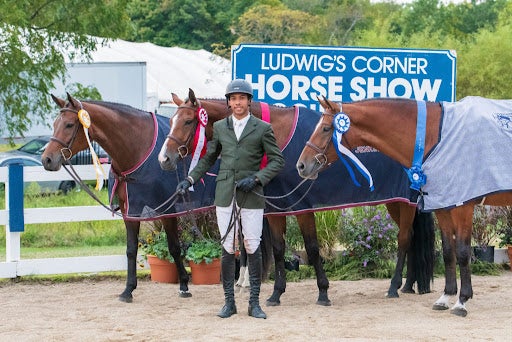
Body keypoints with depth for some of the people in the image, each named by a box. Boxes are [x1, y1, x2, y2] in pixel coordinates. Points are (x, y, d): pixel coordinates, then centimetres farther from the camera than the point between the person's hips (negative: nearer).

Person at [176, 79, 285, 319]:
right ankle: (229, 302, 8)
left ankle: (254, 302, 3)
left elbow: (277, 161, 1)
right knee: (227, 247, 2)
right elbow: (208, 158, 21)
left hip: (251, 196, -2)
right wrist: (190, 179, 10)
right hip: (225, 194, 2)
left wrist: (256, 179, -12)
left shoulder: (262, 128, 2)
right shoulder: (219, 127, 11)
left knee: (253, 247, -4)